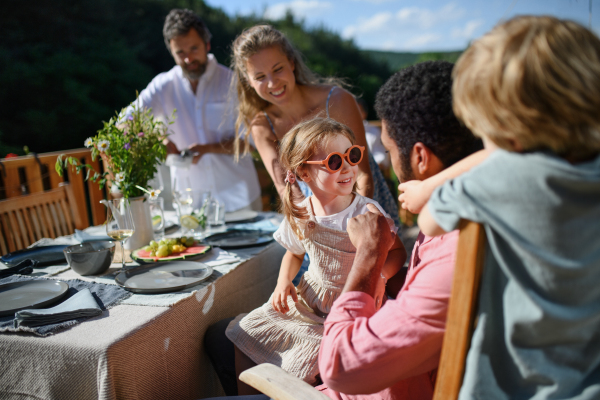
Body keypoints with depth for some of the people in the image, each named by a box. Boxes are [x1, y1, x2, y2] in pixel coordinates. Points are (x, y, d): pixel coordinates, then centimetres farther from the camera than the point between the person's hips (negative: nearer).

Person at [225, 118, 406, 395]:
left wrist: (377, 275, -25)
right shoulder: (299, 216, -4)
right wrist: (284, 281, -3)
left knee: (301, 361, -22)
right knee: (247, 332, 5)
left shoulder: (368, 212, -16)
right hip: (308, 299, 5)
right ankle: (246, 395, 25)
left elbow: (397, 251, -6)